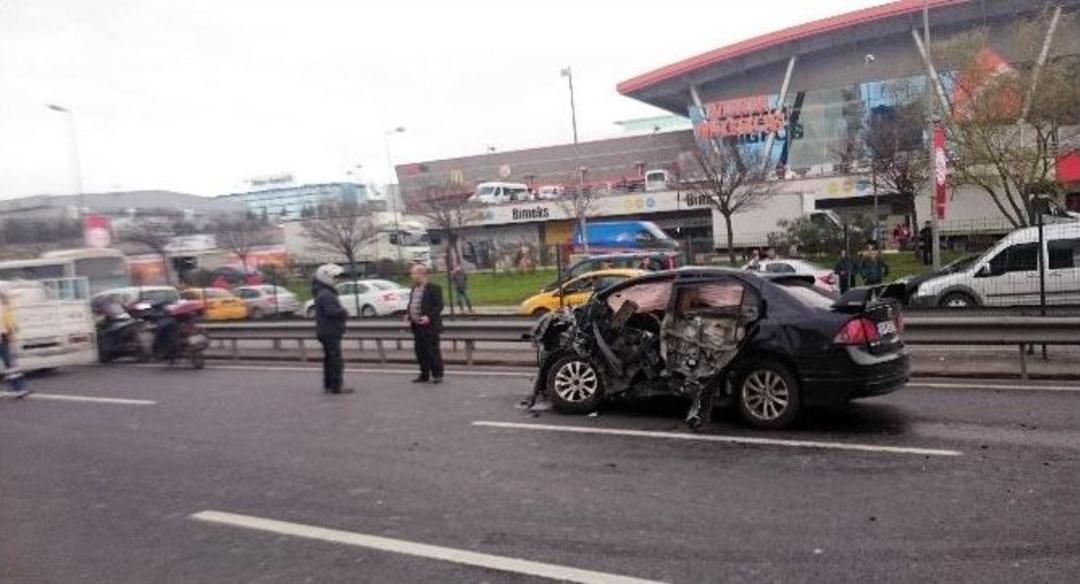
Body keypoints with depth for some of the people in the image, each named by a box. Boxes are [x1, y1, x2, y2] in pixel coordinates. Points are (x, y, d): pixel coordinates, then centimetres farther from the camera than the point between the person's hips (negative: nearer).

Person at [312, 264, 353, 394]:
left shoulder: (322, 293, 15)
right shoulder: (326, 295, -19)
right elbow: (332, 311, -29)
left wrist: (342, 312, 2)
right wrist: (344, 312, -14)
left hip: (325, 332, 11)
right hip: (331, 331, -11)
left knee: (329, 359, 16)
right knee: (336, 359, -7)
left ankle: (328, 385, 24)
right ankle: (337, 386, -5)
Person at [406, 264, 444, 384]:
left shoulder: (433, 288, -10)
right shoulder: (414, 288, 14)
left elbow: (439, 306, -13)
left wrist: (429, 317, -23)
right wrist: (408, 314, 7)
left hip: (429, 326, -8)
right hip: (416, 326, 8)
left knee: (433, 351, -1)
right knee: (420, 351, 11)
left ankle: (437, 375, 8)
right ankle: (424, 375, 20)